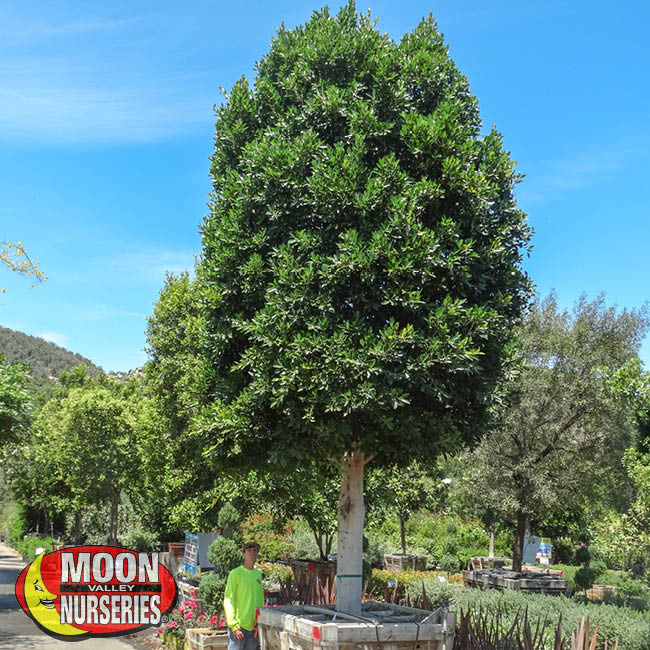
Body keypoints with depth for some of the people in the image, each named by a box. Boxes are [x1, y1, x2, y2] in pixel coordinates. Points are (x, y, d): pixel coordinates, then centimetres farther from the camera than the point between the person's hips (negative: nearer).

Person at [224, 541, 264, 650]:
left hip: (254, 627, 6)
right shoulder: (235, 574, -7)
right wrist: (234, 626, -15)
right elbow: (228, 601, -10)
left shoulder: (258, 574, 12)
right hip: (239, 626, -6)